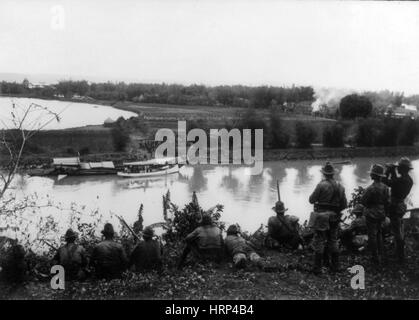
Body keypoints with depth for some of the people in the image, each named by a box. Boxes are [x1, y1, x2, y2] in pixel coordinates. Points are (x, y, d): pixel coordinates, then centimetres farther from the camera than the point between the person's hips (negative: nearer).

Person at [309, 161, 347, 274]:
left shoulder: (321, 185, -14)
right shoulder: (340, 186, 3)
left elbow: (311, 200, -9)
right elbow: (344, 204, 5)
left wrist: (314, 199, 13)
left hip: (322, 215, -5)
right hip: (334, 217, 5)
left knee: (319, 241, 1)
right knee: (333, 241, 17)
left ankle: (317, 268, 1)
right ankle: (335, 266, 21)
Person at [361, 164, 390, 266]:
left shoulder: (371, 188, -23)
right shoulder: (385, 188, -2)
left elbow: (363, 201, -15)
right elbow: (387, 201, 6)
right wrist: (384, 211, 18)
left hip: (371, 215, -7)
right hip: (381, 214, 7)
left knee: (372, 236, 3)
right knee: (379, 234, 20)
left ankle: (375, 258, 7)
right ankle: (380, 256, 28)